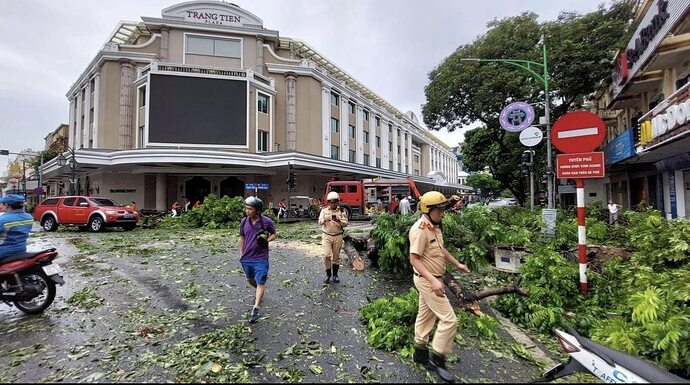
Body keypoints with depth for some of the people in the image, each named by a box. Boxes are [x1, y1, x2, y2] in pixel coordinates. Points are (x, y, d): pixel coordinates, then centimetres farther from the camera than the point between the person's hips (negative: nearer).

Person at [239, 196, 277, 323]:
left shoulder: (267, 221, -13)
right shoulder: (244, 221, -2)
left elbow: (274, 234, 4)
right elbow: (242, 238, 11)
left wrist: (267, 240, -17)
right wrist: (242, 255, 12)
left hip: (260, 258, -5)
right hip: (246, 258, 5)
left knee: (260, 283, -3)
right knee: (250, 280, 22)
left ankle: (255, 309, 3)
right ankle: (259, 292, 51)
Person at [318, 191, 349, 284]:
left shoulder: (341, 211, 3)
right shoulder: (324, 210, 4)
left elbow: (345, 223, -3)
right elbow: (320, 222, -5)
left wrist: (340, 220, -24)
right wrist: (325, 220, -27)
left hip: (338, 236, 1)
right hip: (326, 236, 0)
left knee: (336, 256, 8)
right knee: (326, 255, -9)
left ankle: (335, 274, 24)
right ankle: (328, 274, 10)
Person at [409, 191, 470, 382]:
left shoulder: (434, 227, 6)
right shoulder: (420, 229, -25)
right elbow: (414, 259, -27)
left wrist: (457, 264, 25)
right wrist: (433, 280, -33)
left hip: (432, 279, 10)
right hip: (427, 280, -10)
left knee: (426, 315, 20)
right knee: (449, 319, -4)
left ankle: (420, 352, 36)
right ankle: (437, 357, 13)